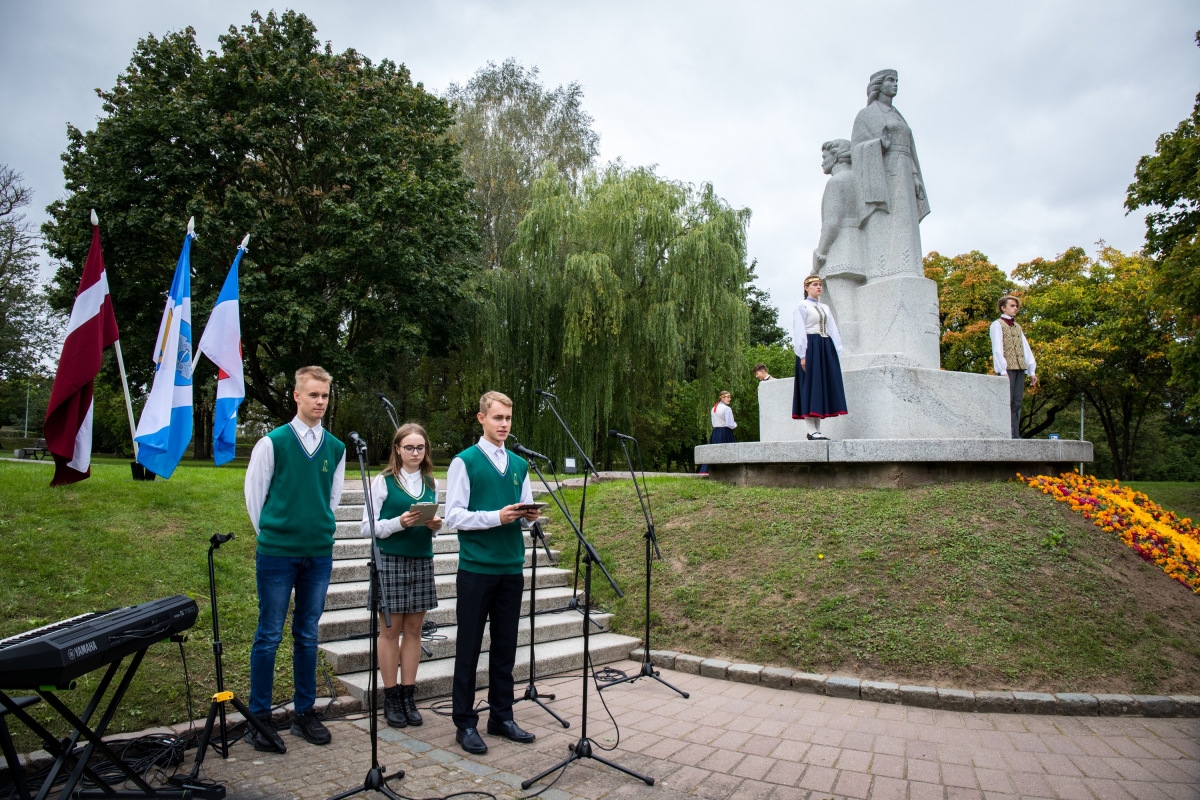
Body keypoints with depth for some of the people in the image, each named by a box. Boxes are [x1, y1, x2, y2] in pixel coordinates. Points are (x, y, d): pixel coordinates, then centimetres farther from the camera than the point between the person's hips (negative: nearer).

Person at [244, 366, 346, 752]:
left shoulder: (336, 448, 5)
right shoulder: (272, 442, -5)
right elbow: (254, 492, 2)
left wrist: (320, 532, 12)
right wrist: (272, 534, 7)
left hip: (319, 554, 4)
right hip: (276, 554, -3)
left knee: (307, 636, 12)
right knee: (269, 636, 4)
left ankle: (305, 712, 23)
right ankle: (260, 718, 17)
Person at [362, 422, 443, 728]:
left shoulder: (431, 484, 10)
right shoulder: (383, 481, -3)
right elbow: (367, 527, -6)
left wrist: (435, 525, -4)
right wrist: (399, 522, -21)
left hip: (422, 561, 4)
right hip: (390, 561, -4)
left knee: (414, 629, 8)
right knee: (390, 630, 4)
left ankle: (408, 696, 17)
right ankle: (391, 697, 15)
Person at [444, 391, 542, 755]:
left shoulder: (520, 465, 12)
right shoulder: (465, 461, -4)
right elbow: (454, 516, -9)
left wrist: (528, 514, -6)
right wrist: (497, 517, -20)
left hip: (511, 568, 5)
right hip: (476, 568, -5)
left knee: (505, 647, 12)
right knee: (469, 647, 5)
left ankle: (502, 717, 25)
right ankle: (465, 723, 17)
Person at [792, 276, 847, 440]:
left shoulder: (825, 308, 21)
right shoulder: (801, 306, 1)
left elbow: (833, 331, 18)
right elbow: (799, 332, -7)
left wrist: (837, 352, 7)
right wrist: (802, 355, -16)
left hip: (826, 349, 7)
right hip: (810, 348, -7)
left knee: (824, 387, 3)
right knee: (811, 386, -9)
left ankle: (817, 429, 6)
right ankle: (812, 430, -9)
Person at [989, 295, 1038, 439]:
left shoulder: (1017, 326, 23)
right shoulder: (997, 325, 1)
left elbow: (1026, 348, 19)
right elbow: (997, 349, -8)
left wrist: (1032, 370, 11)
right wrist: (1003, 370, -17)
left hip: (1020, 368, 7)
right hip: (1007, 368, -7)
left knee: (1017, 403, 4)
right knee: (1006, 402, -10)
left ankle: (1015, 435, 4)